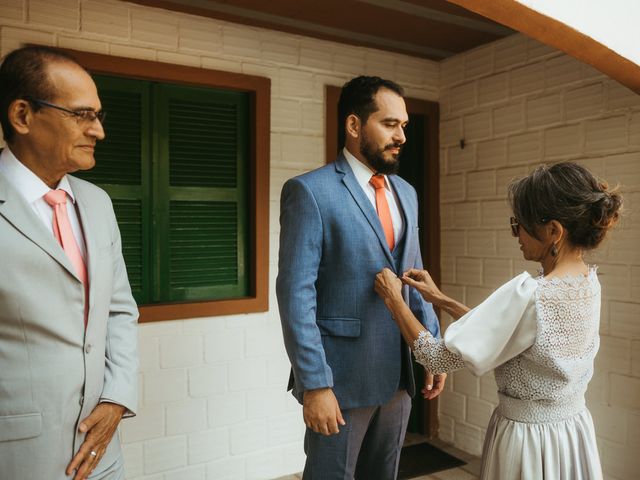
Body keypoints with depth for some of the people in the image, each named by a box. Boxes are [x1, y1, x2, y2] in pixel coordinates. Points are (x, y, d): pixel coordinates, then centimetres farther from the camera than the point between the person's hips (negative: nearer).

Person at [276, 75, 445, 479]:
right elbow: (296, 294, -16)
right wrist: (314, 384, -18)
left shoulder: (405, 193, 9)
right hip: (342, 377, -6)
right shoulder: (310, 191, -12)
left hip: (398, 374, 6)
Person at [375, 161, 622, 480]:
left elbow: (438, 358, -23)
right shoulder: (589, 283, -4)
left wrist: (393, 298, -11)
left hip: (528, 440, -7)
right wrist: (440, 299, 4)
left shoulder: (528, 295, -30)